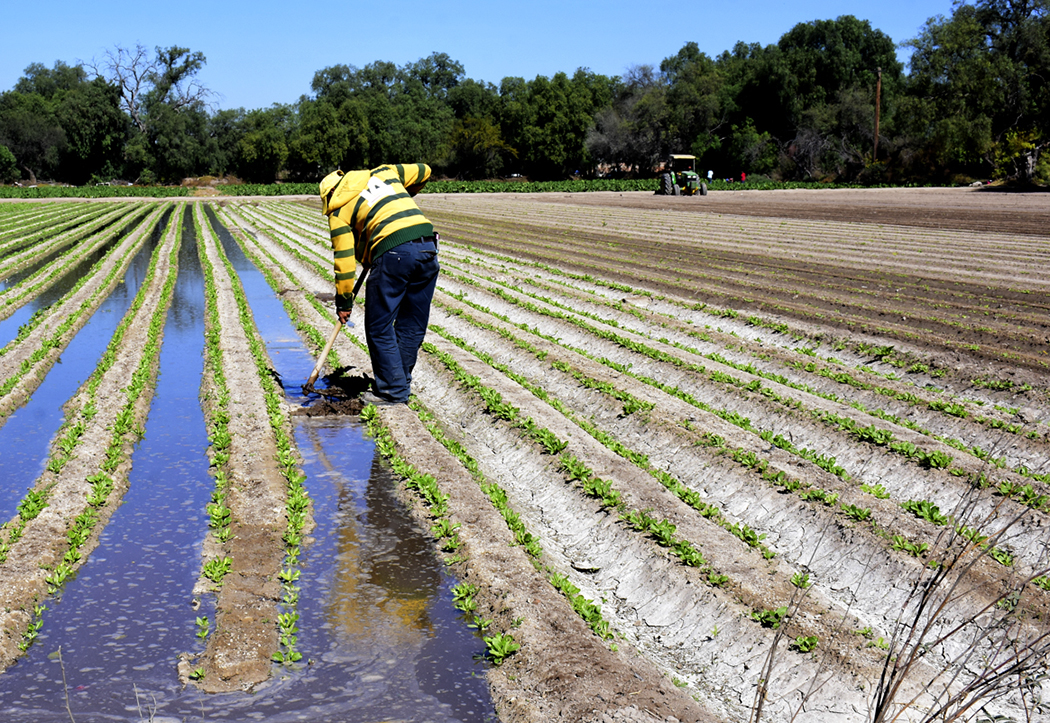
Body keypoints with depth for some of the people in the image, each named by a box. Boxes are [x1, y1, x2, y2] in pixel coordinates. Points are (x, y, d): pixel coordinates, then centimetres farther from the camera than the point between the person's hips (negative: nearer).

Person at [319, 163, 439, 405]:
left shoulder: (339, 210, 11)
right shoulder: (383, 173, 24)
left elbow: (344, 257, 7)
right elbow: (423, 171, 35)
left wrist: (344, 302, 14)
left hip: (393, 253, -6)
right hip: (428, 246, 6)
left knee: (379, 328, 8)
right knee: (412, 325, 15)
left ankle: (393, 391, 10)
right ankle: (401, 382, 25)